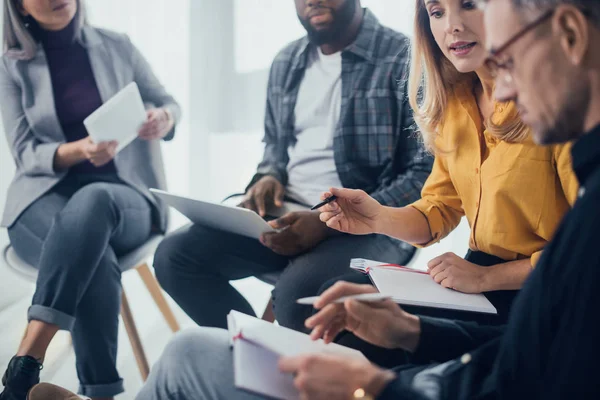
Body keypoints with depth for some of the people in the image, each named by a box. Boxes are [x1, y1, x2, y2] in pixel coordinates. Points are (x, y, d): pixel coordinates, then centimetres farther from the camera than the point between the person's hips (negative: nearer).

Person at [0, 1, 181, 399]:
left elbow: (169, 104, 14)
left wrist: (163, 119, -12)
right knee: (95, 261, -37)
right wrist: (78, 149, -22)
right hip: (44, 199, 0)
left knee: (92, 201, -39)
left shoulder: (117, 46, 7)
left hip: (124, 198, 1)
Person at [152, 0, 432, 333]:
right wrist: (269, 177, 0)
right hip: (286, 214, 7)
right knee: (174, 255, -11)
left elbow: (426, 176, -14)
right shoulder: (286, 62, 13)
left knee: (296, 292, -35)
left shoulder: (406, 60, -9)